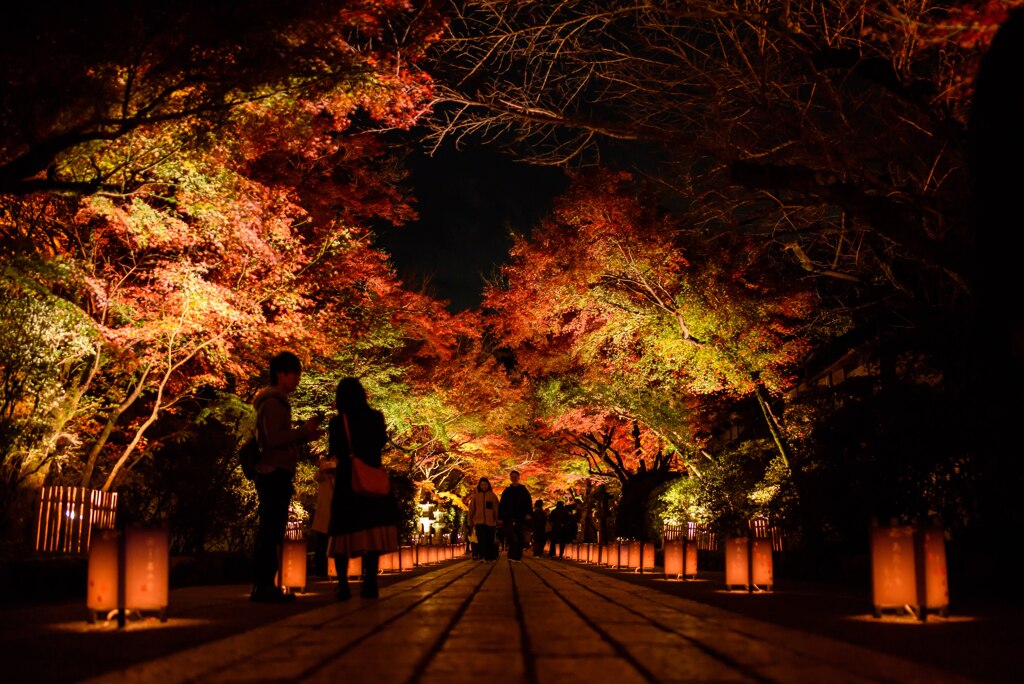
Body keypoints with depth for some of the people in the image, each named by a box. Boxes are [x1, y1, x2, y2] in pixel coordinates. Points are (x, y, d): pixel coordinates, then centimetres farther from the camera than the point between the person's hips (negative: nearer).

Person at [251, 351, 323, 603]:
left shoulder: (278, 402, 22)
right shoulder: (272, 402, -9)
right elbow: (273, 438, -20)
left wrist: (305, 435, 13)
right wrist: (304, 430, -16)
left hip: (277, 475, 10)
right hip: (274, 473, -10)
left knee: (272, 532, 10)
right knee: (269, 532, -10)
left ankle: (266, 586, 13)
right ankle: (262, 586, -10)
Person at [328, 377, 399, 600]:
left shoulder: (336, 423, -2)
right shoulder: (375, 417, -2)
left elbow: (333, 453, 3)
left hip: (345, 481, 0)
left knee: (344, 531, 4)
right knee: (372, 528, 0)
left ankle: (343, 585, -3)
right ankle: (370, 582, -7)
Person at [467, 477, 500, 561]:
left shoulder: (492, 495, 5)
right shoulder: (476, 496, 9)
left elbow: (496, 508, 2)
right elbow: (471, 509, 11)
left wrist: (498, 520, -3)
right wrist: (471, 521, 11)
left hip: (490, 522, 0)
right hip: (479, 522, 0)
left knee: (490, 541, 4)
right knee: (482, 540, -12)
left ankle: (491, 557, 12)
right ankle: (483, 556, -17)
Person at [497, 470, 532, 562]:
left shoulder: (523, 490, 11)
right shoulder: (507, 491, 14)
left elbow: (529, 502, 4)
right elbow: (501, 505, 11)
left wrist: (528, 513, -12)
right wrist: (500, 517, 2)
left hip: (521, 517, 0)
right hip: (509, 518, 0)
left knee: (520, 538, -1)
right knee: (511, 537, -13)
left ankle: (517, 557, 4)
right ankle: (512, 556, -15)